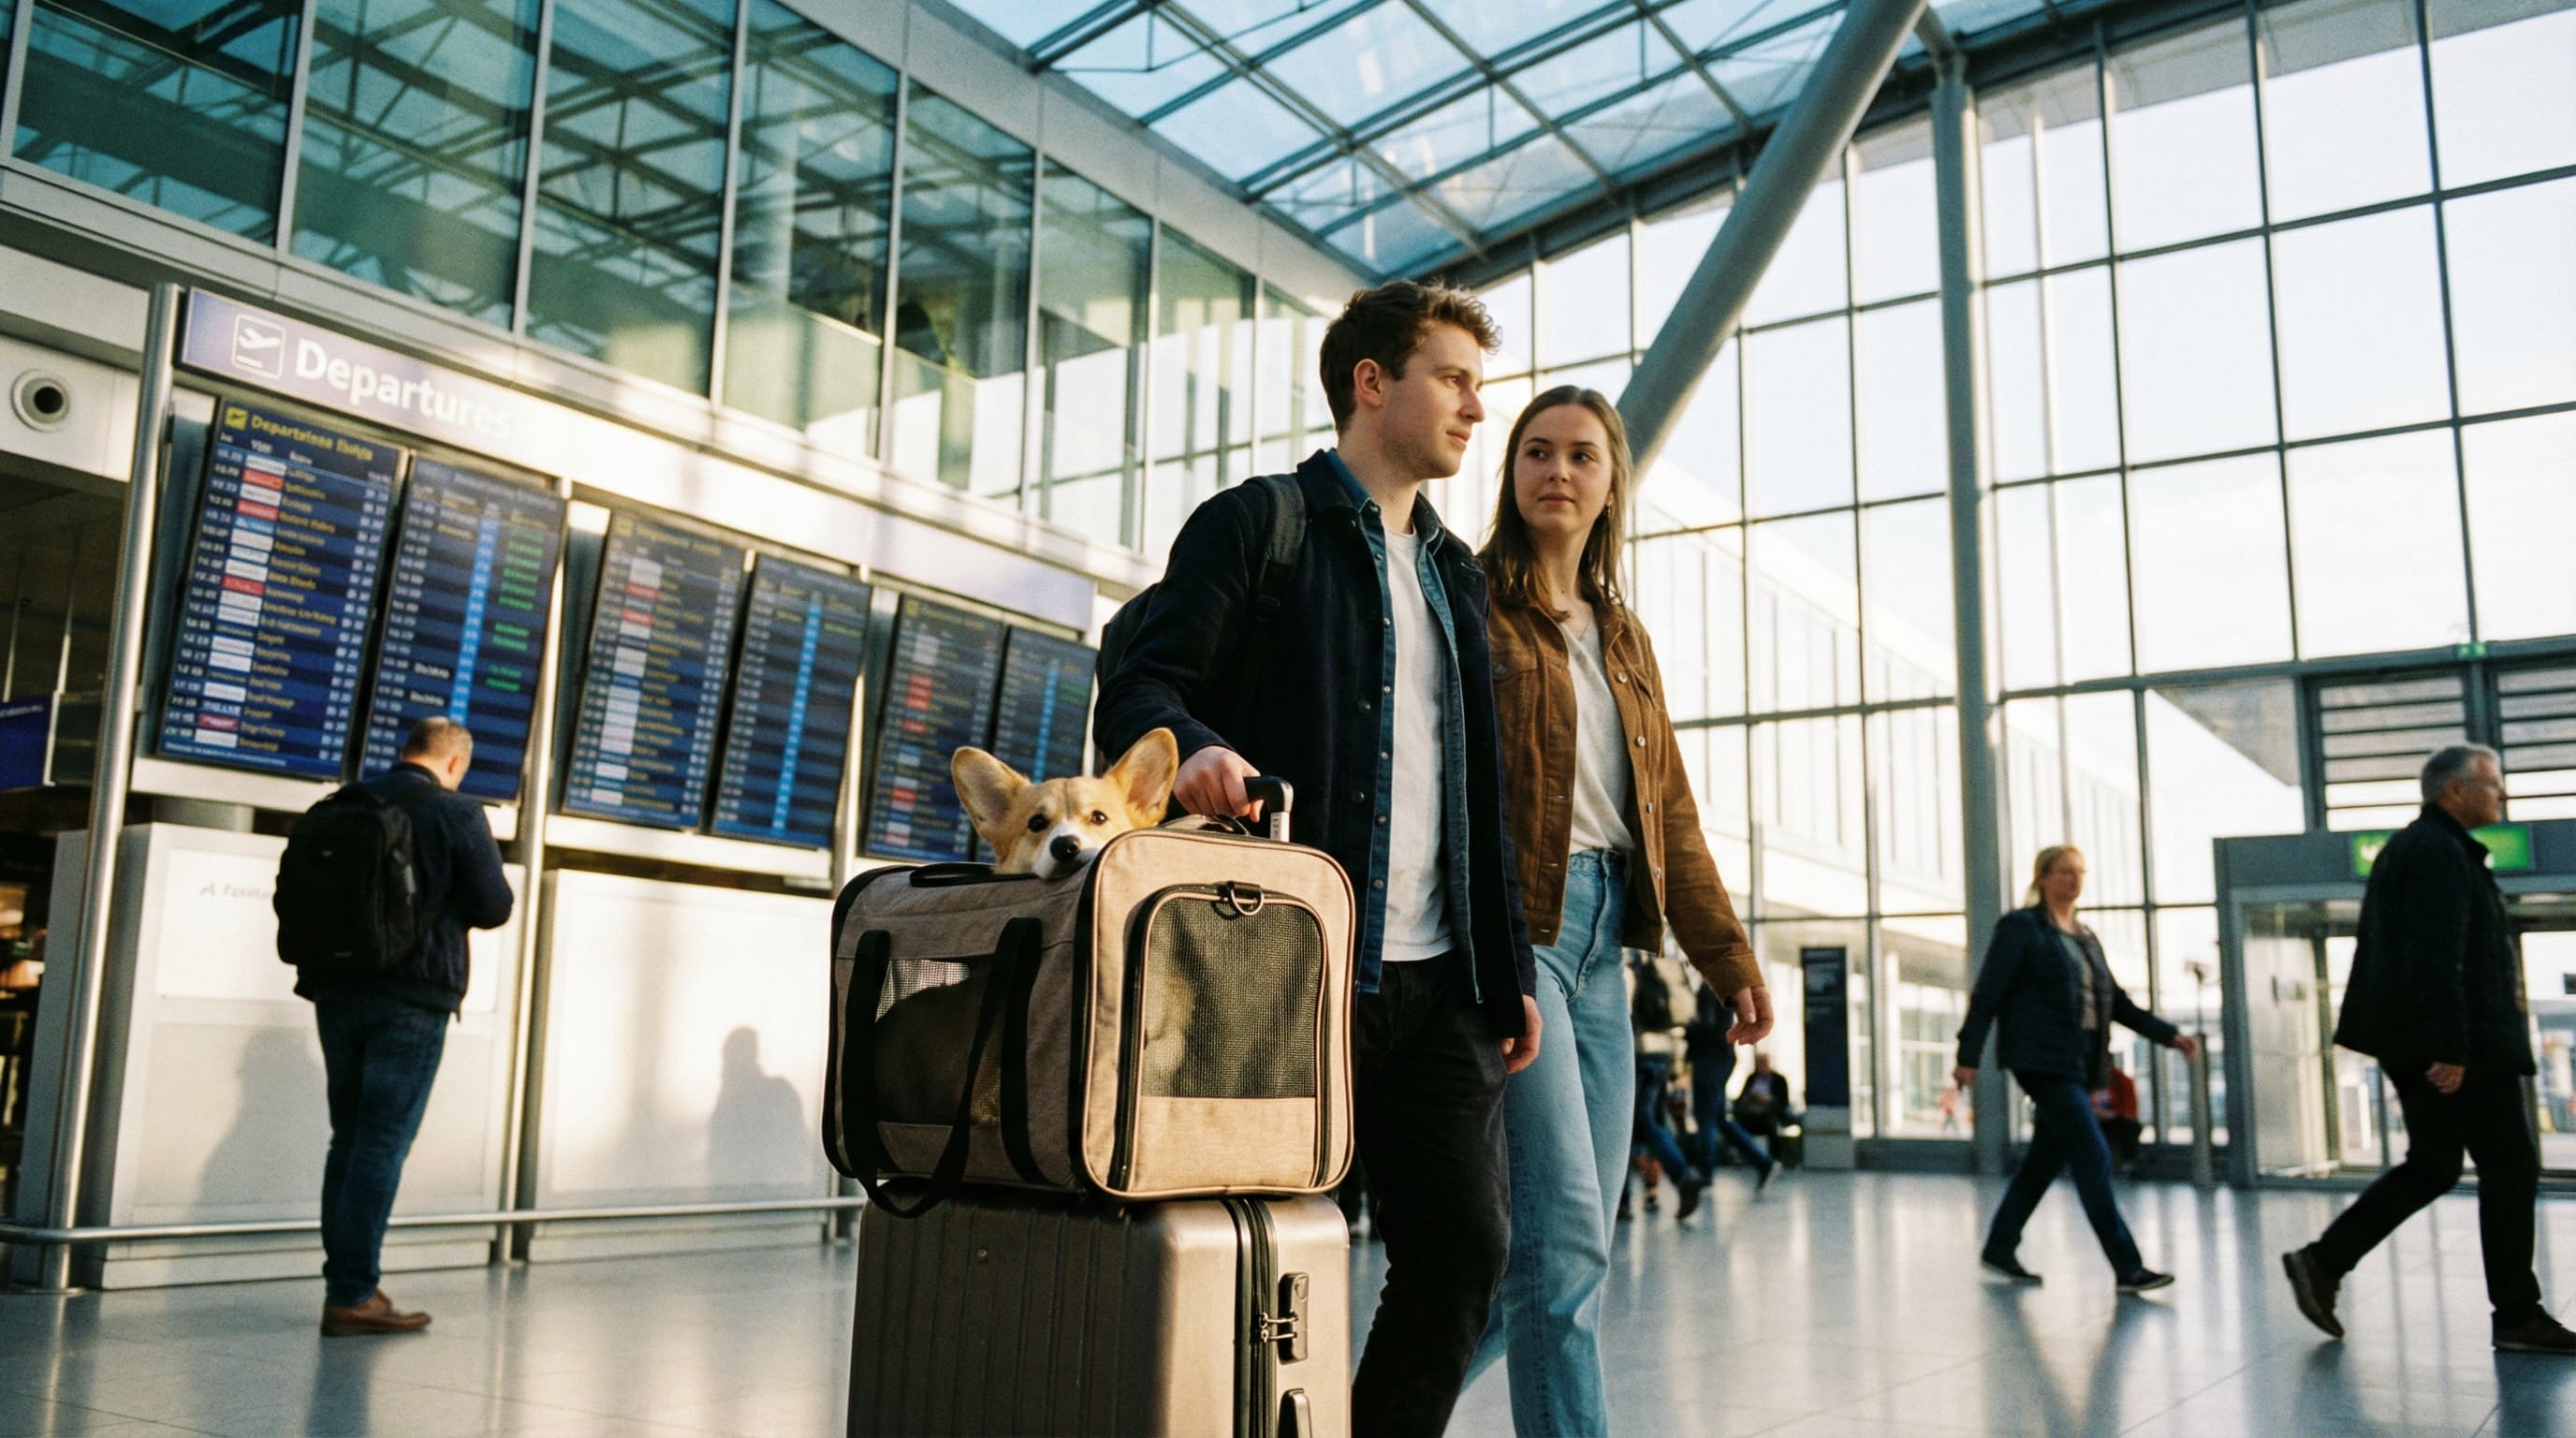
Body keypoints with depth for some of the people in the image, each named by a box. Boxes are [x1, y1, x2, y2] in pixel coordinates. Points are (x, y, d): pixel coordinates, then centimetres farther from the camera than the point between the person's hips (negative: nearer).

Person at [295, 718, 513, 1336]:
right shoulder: (457, 814, -8)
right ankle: (352, 1295, -2)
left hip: (337, 989, 6)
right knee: (383, 1144, -3)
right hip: (412, 997, -6)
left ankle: (346, 1281, 18)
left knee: (349, 1138, 14)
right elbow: (494, 908, -7)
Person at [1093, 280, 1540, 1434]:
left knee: (1464, 1242, 3)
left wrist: (1510, 971, 15)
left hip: (1434, 981, 6)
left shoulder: (1455, 574, 22)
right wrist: (1194, 745, -31)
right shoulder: (1255, 526, 2)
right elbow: (1139, 689, -7)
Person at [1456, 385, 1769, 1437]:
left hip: (1599, 932, 8)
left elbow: (1671, 815, 20)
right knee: (1565, 1236, -13)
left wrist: (1730, 959, 15)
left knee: (1567, 1241, 9)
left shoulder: (1625, 642, 20)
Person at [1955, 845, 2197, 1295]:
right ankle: (2126, 1267, -10)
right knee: (2092, 1156, -12)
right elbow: (1986, 994, -8)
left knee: (2045, 1160, 12)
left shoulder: (2085, 938, 17)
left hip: (2079, 1065, 8)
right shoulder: (2021, 927, -5)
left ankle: (1998, 1249, 23)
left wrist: (2169, 1034, 8)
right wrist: (1968, 1056, -12)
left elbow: (2116, 1001, 19)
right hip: (2042, 1060, -8)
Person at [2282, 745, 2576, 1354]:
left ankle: (2323, 1262, 7)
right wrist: (2450, 1048, -25)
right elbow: (2437, 957, -23)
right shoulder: (2441, 853, -15)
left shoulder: (2409, 847, 18)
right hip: (2465, 1048, -10)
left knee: (2432, 1167, 13)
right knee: (2510, 1168, 0)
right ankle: (2518, 1316, 9)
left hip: (2417, 1044, 10)